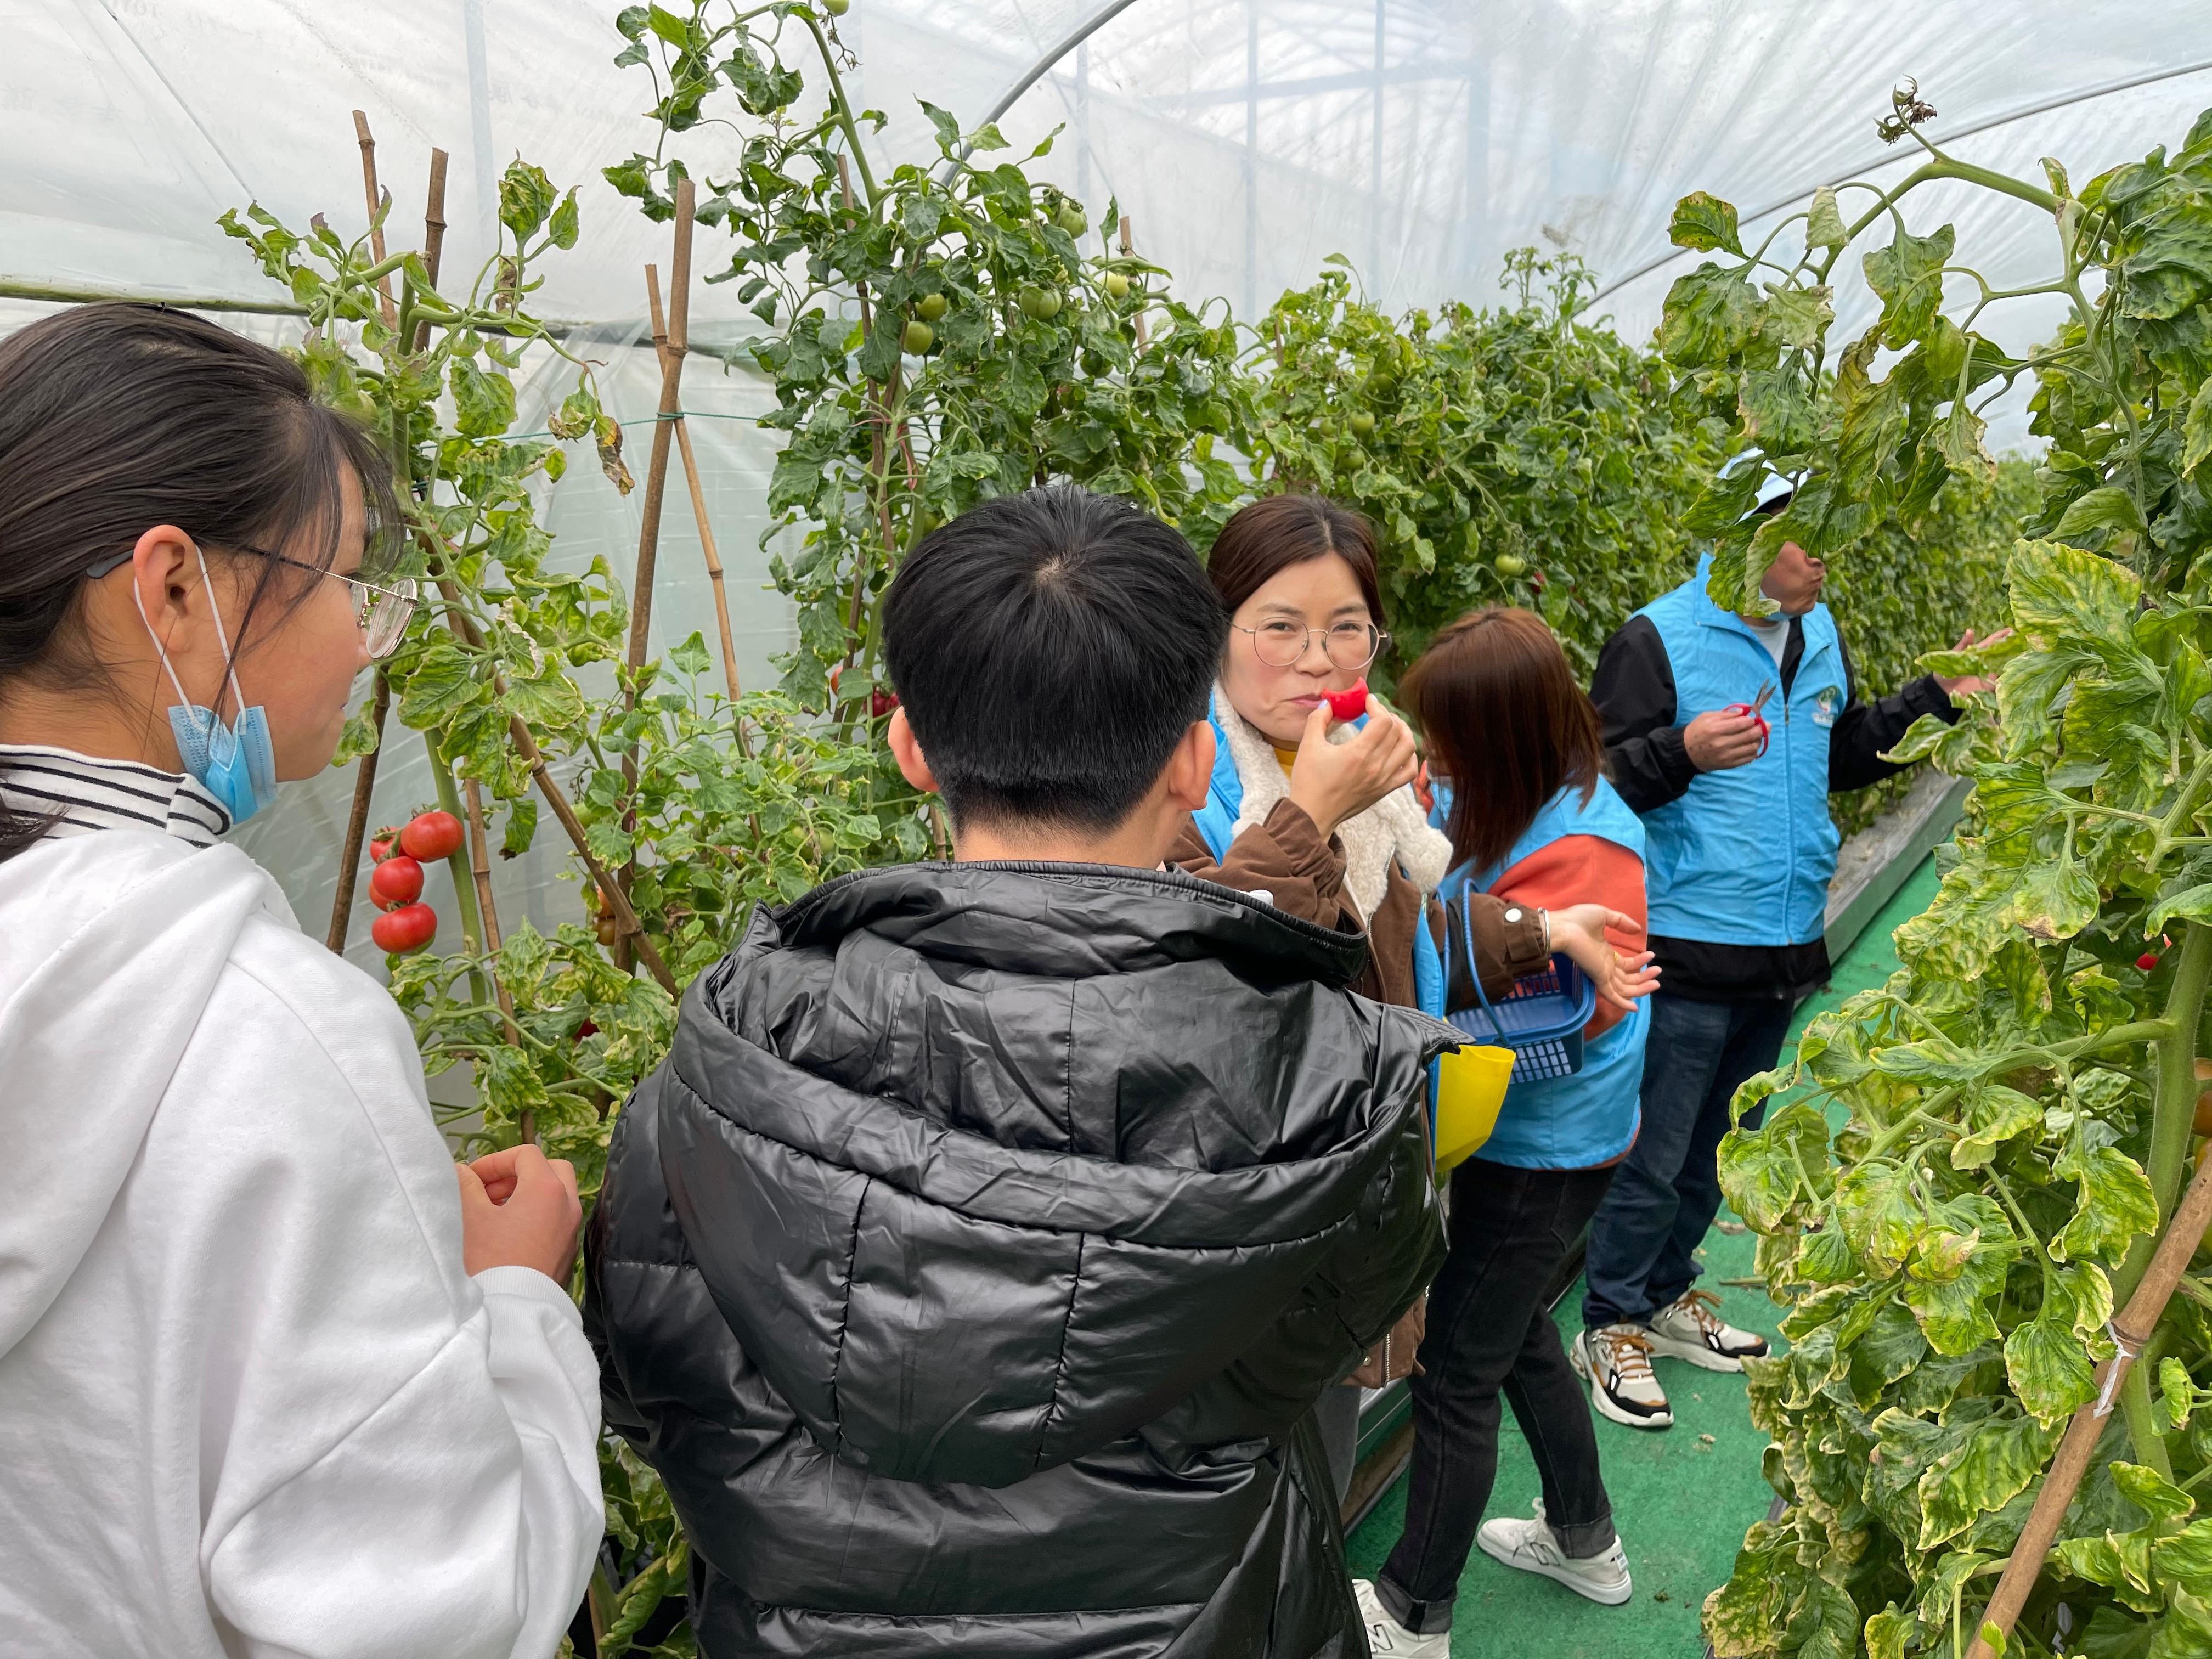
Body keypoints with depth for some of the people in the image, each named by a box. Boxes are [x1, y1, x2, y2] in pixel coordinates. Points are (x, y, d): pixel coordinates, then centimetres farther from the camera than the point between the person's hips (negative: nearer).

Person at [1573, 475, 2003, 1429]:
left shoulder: (1819, 639, 10)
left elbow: (1844, 759, 22)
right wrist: (1683, 753, -34)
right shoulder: (1658, 640, -15)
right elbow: (1596, 784, -17)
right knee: (1651, 1159, 2)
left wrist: (1934, 698, 14)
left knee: (1718, 1148, 20)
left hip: (1784, 947, 8)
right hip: (1686, 952, -8)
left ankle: (1668, 1294, 38)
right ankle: (1611, 1325, 19)